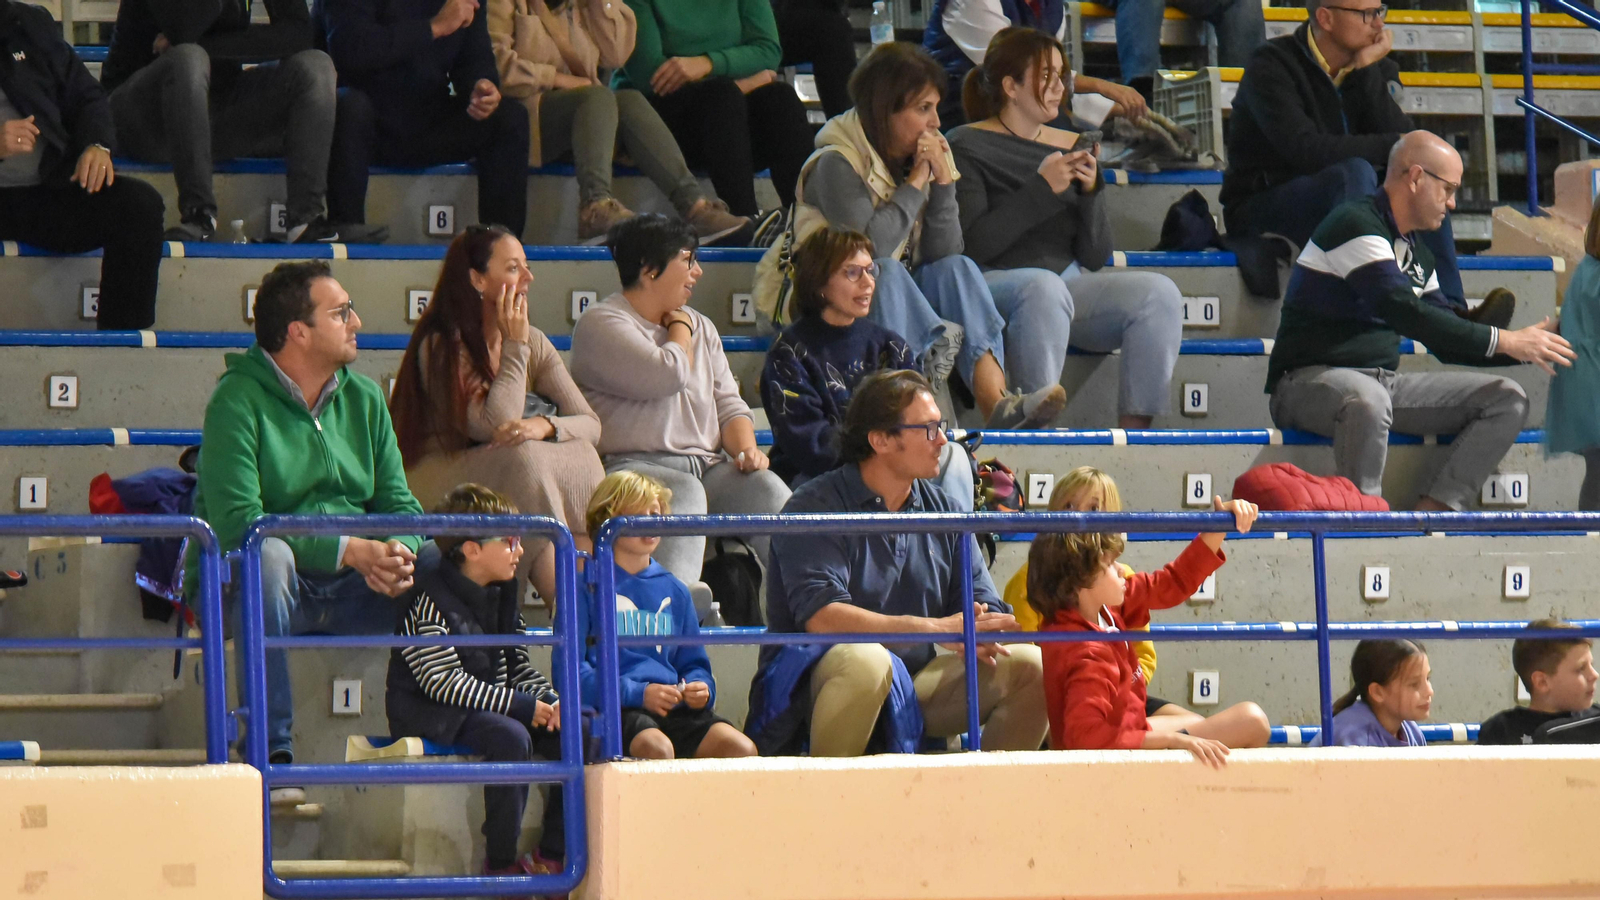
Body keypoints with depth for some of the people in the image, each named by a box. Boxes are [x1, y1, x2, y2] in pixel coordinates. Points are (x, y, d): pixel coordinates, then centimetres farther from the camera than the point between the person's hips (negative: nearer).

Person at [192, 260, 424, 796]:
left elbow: (399, 505, 8)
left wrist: (400, 555, -17)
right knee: (268, 556, -39)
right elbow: (236, 521, -21)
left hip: (350, 590, 5)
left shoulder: (363, 399, 11)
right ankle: (271, 753, -34)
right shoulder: (239, 400, -9)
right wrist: (349, 550, -27)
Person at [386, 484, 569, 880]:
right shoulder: (430, 602, -15)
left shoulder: (503, 596, 11)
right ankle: (500, 863, -26)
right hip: (429, 714, -8)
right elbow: (444, 682, -21)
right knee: (511, 737, -35)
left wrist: (550, 701, -5)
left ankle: (553, 855, -6)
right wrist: (522, 706, -23)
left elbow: (519, 667, 17)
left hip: (495, 705, 8)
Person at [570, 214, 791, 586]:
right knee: (684, 493, -39)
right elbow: (669, 375, -15)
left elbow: (727, 402, 21)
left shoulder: (701, 327, 25)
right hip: (637, 467, -7)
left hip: (709, 468, 7)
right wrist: (679, 325, 6)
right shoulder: (602, 324, -1)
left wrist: (745, 447, -1)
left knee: (767, 488, -24)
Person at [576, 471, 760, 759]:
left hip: (675, 707, 5)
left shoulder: (674, 591, 24)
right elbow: (570, 667, -4)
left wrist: (701, 690, 3)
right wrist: (637, 692, -14)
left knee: (742, 749, -23)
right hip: (615, 708, -5)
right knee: (657, 748, -38)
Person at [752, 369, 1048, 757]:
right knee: (866, 660, -39)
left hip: (912, 689, 6)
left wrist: (980, 636, -19)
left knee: (1030, 665, -10)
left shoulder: (942, 511, 11)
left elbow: (984, 607, 8)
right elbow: (821, 618, -22)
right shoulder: (815, 508, -9)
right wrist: (938, 629, -27)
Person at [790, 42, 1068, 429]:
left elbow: (944, 254, 0)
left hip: (907, 300, 5)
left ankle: (996, 402, -41)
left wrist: (943, 181, -11)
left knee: (958, 269, -21)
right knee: (887, 272, -33)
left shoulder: (924, 156, 7)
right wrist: (916, 182, -17)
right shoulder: (836, 165, -12)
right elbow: (870, 248, -26)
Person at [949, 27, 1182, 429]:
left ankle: (1134, 428, -22)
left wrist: (1091, 192, -5)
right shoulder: (967, 148, 0)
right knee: (1044, 285, -39)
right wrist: (1041, 189, -15)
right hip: (993, 283, -6)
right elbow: (973, 245, -13)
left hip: (1068, 283, 6)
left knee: (1159, 291, -19)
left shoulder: (1071, 147, 15)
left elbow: (1095, 257, 12)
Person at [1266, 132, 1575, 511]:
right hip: (1310, 380, -9)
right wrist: (1505, 341, -23)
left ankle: (1433, 509, -18)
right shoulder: (1355, 226, -14)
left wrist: (1530, 348, 11)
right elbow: (1406, 314, -24)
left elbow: (1447, 345, 23)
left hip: (1383, 382, 9)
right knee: (1367, 399, -44)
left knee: (1506, 398, -4)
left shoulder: (1417, 253, 17)